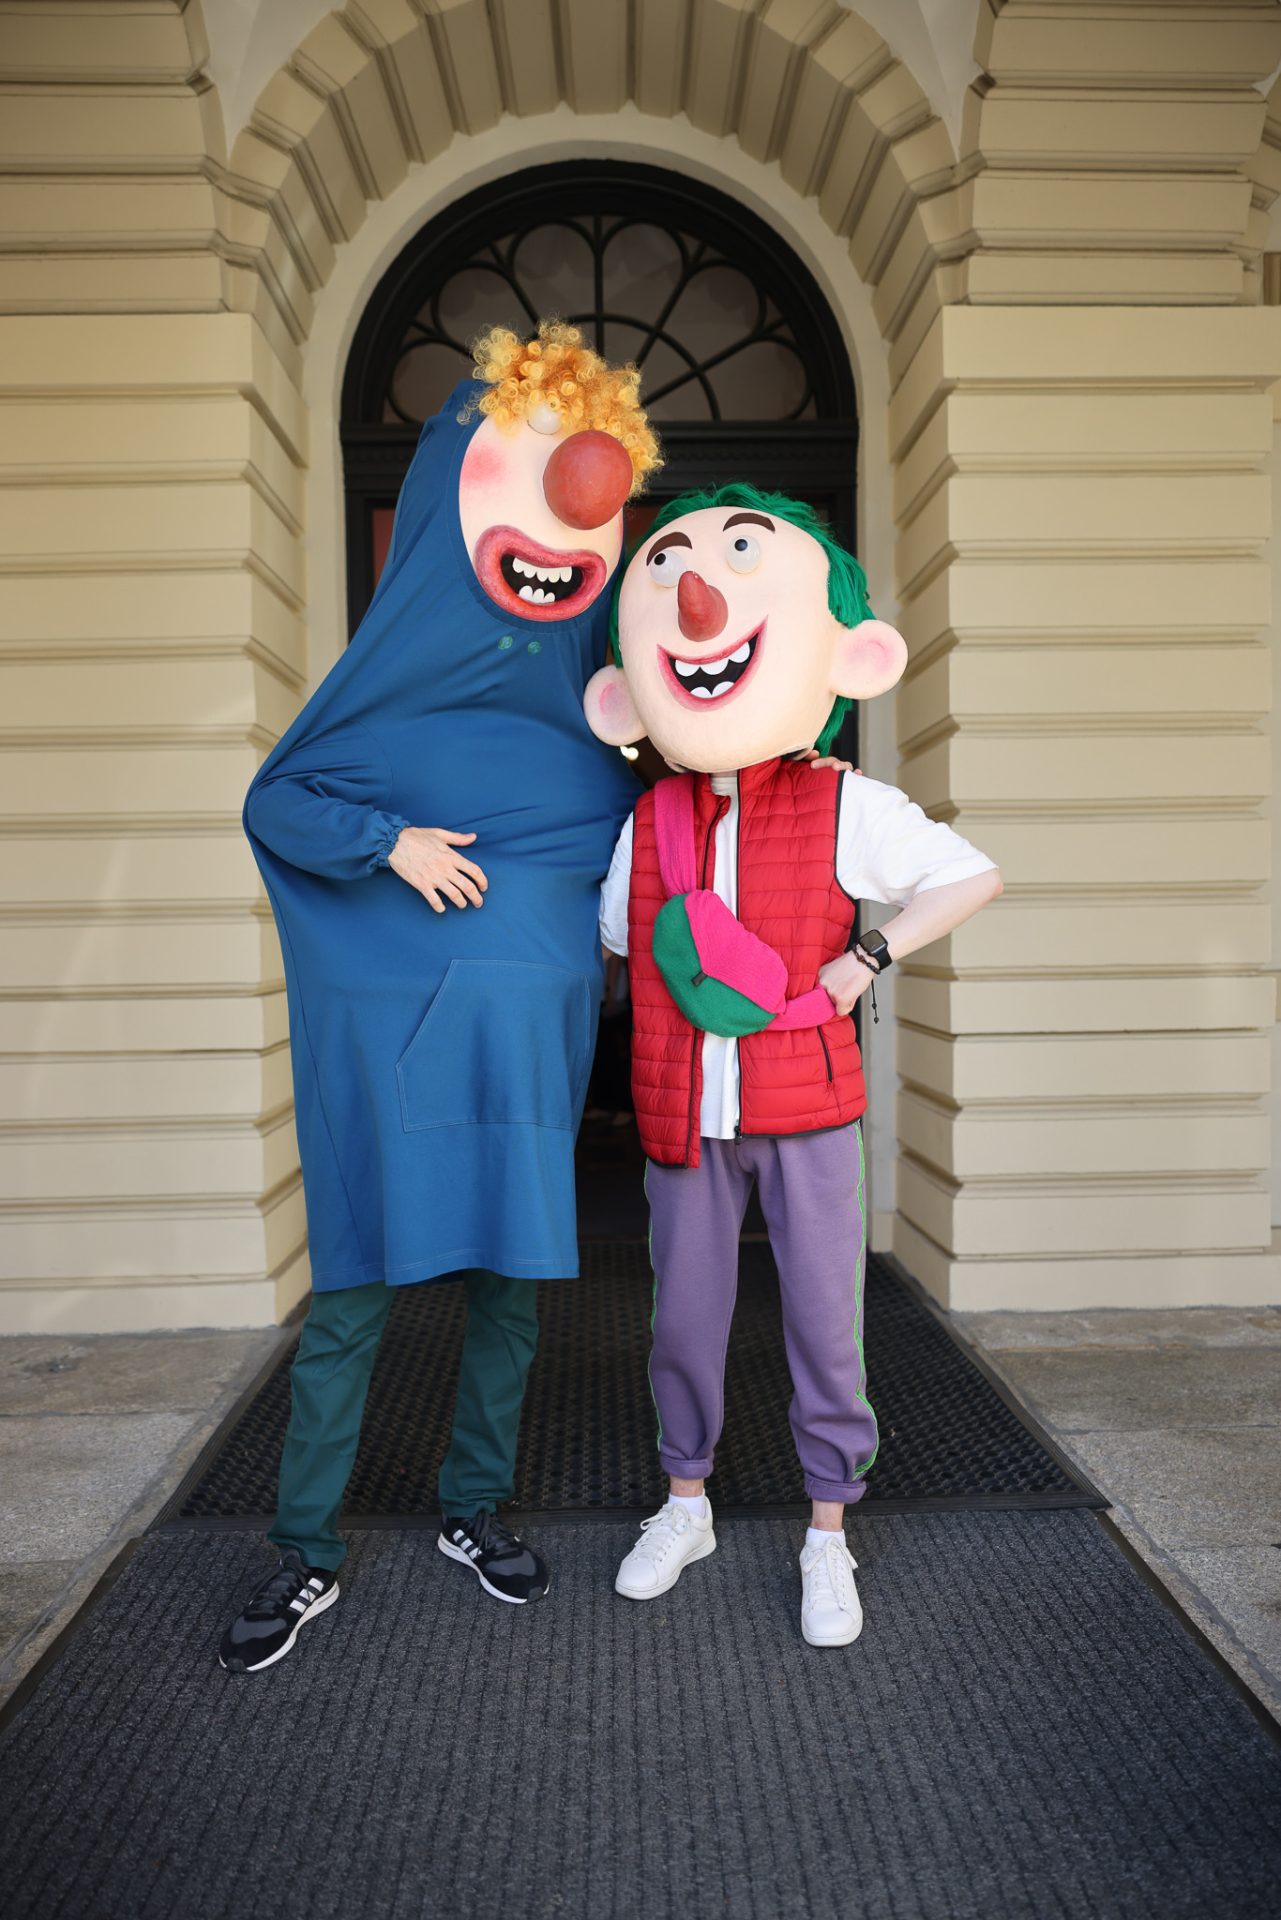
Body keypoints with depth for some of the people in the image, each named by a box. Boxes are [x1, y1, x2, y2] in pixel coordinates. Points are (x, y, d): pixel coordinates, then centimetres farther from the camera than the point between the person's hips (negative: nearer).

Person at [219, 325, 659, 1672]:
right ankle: (305, 1552, 16)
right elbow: (272, 804, 2)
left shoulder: (584, 700, 10)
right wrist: (387, 843, -12)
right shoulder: (398, 673, 1)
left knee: (512, 1272, 8)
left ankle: (474, 1511, 28)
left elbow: (625, 828, 23)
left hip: (530, 1022, 3)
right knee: (351, 1282, 1)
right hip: (388, 1018, -3)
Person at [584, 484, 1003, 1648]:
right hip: (685, 1116, 3)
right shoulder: (649, 820, 4)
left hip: (808, 1113, -2)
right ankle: (686, 1505, 36)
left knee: (824, 1325, 7)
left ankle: (829, 1537, 27)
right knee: (684, 1319, 14)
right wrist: (675, 990, -2)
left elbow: (976, 875, -1)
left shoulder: (846, 807, -5)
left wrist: (866, 960, -9)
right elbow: (615, 941, 14)